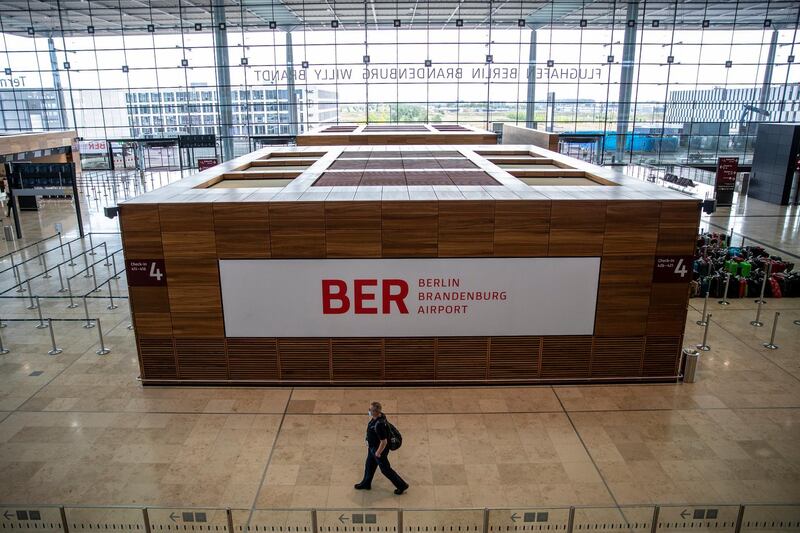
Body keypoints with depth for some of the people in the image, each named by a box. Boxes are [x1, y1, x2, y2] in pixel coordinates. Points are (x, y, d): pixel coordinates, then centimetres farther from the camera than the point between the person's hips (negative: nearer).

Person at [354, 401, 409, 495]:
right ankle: (366, 484, 47)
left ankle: (402, 486, 26)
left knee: (385, 469, 10)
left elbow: (384, 442, -33)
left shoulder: (379, 425, -39)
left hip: (379, 449, -9)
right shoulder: (379, 416, -11)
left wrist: (378, 453, -16)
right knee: (369, 465, 25)